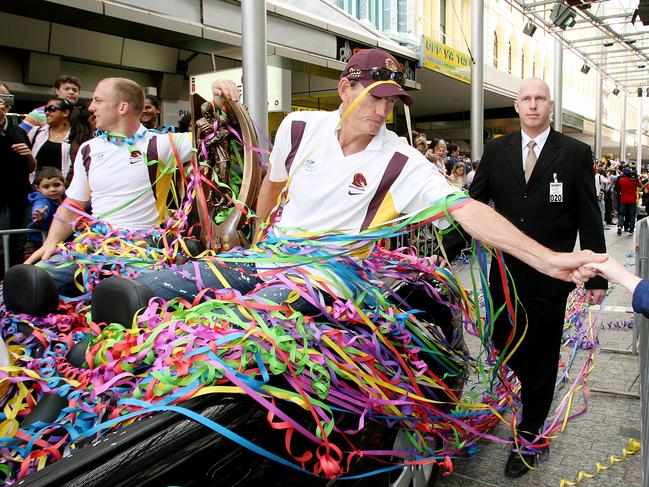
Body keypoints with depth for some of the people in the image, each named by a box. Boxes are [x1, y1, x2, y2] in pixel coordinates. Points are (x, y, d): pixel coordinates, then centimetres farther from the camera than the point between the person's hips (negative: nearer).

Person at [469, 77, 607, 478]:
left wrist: (597, 277, -2)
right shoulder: (496, 151, 5)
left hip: (550, 278, -2)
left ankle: (530, 437, 25)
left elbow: (589, 219, -1)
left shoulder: (576, 153, -2)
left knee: (542, 357, 8)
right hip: (505, 275, 3)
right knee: (504, 348, 13)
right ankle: (533, 395, 44)